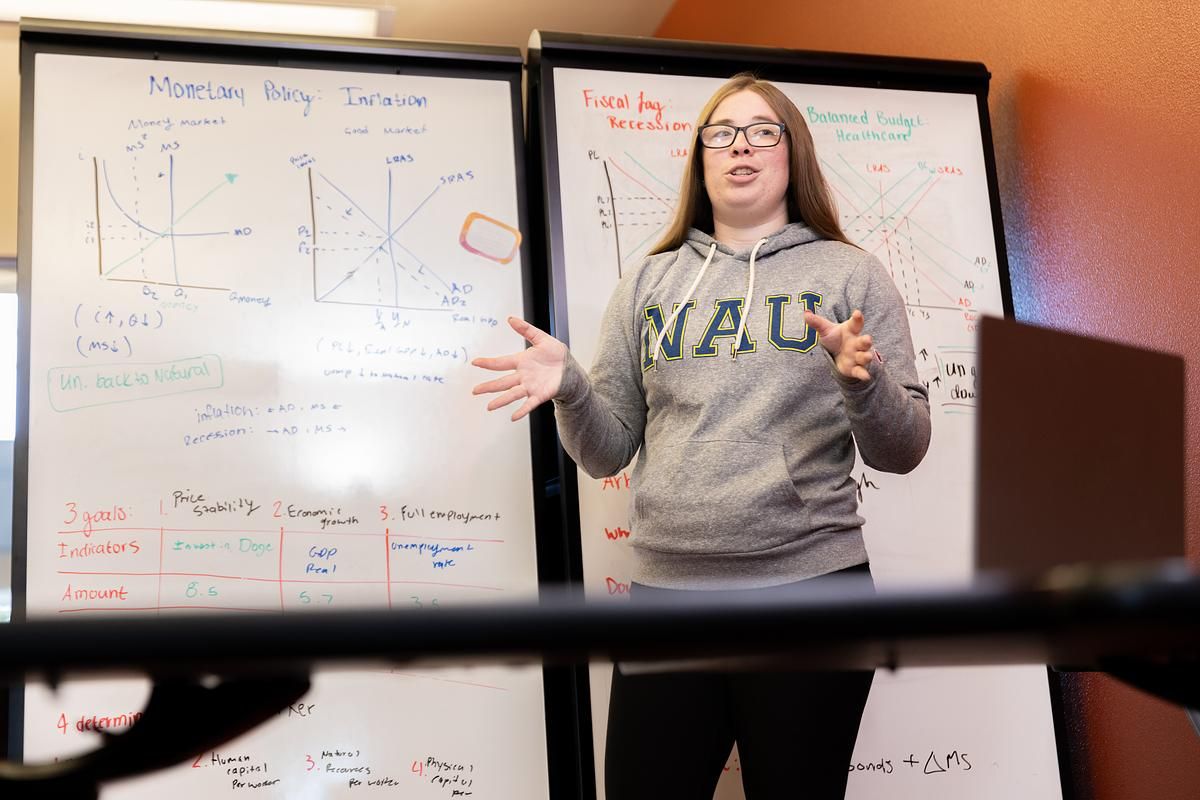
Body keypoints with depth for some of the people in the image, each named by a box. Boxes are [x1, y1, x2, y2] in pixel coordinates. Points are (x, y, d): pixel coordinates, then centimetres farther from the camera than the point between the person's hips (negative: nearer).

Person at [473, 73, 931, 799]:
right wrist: (569, 388, -10)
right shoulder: (650, 283, 11)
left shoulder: (850, 274, 5)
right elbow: (610, 452, 9)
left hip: (810, 585, -1)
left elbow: (902, 452, 1)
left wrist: (863, 380, -18)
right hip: (666, 590, 2)